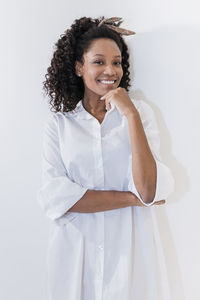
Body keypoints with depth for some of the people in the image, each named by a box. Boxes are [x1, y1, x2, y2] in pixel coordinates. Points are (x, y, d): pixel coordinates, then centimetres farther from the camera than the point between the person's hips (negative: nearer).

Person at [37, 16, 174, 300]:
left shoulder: (141, 111, -2)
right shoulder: (59, 123, -2)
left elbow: (149, 191, -14)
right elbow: (53, 197, -14)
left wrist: (131, 115, -19)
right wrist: (132, 198, -15)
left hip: (131, 249, 0)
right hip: (76, 252, 0)